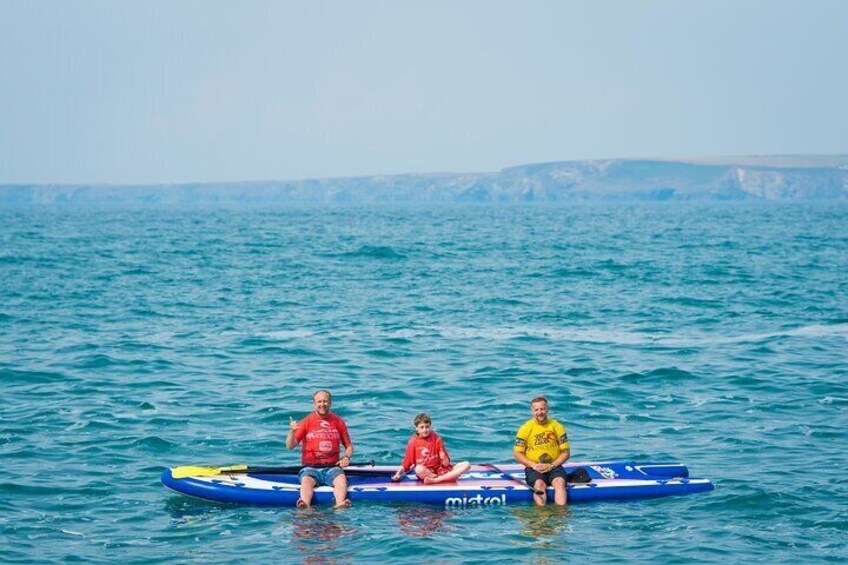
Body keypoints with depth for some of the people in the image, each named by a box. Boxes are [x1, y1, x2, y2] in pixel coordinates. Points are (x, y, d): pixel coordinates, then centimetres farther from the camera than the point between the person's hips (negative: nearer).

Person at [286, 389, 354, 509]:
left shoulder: (338, 422, 12)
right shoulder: (306, 422, 6)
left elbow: (349, 446, 19)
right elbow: (290, 446, 0)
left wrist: (346, 457, -2)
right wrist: (292, 431, -19)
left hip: (332, 467, 1)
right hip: (311, 468, -1)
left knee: (341, 479, -31)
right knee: (306, 480, -33)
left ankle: (340, 506, -55)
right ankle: (305, 507, -57)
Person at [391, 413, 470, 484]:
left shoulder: (436, 439, 3)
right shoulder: (413, 442, 1)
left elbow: (446, 464, 1)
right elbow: (406, 462, 3)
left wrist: (444, 458, -20)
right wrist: (398, 474, -9)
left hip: (440, 469, 3)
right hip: (425, 473, -3)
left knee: (466, 464, -16)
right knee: (419, 469, -40)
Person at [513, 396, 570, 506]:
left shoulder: (557, 427, 6)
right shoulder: (525, 428, 3)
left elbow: (566, 453, 6)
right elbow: (517, 454, 3)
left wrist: (551, 465, -9)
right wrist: (534, 465, -12)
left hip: (554, 466, 1)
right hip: (533, 468, -1)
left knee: (560, 482, -30)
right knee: (539, 484, -32)